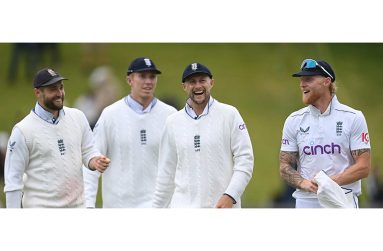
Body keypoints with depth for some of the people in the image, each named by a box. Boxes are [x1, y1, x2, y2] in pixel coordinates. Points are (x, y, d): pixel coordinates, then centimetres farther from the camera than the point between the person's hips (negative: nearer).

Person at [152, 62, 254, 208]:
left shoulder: (230, 115, 0)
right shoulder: (173, 122, 8)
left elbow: (244, 160, -4)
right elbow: (166, 172, 13)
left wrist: (230, 196, -17)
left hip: (223, 207, -2)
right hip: (183, 208, 2)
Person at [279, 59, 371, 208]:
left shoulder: (353, 118, 1)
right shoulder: (294, 120, 10)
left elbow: (363, 167, -4)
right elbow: (285, 167, 9)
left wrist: (331, 181, -18)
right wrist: (303, 183, -12)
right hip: (306, 200, 3)